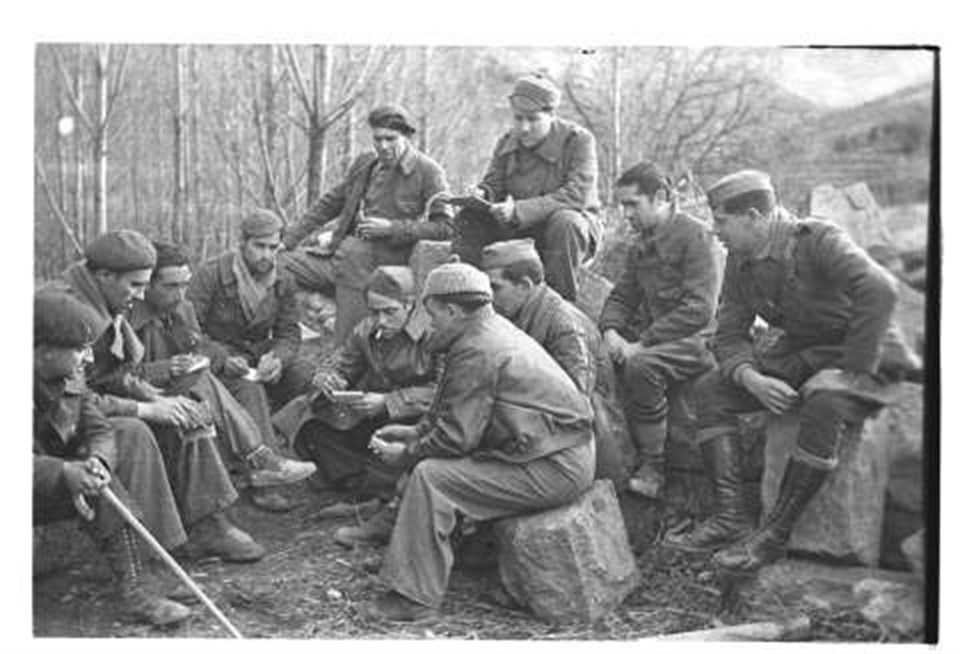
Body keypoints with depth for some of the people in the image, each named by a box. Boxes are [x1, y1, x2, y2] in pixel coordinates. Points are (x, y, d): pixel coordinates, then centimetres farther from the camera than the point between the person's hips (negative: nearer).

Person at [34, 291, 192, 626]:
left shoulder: (70, 376, -1)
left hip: (64, 465, 8)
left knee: (134, 433, -5)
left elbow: (98, 430, -7)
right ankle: (134, 587, -27)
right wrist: (66, 472, -46)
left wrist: (98, 461, -29)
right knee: (90, 484, -31)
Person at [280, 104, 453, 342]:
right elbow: (330, 203, 19)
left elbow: (445, 227, -11)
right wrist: (288, 239, 12)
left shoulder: (428, 172, -7)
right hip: (342, 252, 6)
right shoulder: (364, 164, 11)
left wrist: (391, 228, -17)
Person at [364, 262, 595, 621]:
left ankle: (417, 597, -10)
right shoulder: (492, 329, 13)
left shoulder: (477, 351, -19)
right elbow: (454, 413, 22)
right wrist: (415, 432, 14)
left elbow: (456, 436, -18)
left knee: (430, 475, -15)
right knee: (433, 458, 16)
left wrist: (405, 454, -4)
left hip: (551, 470, -11)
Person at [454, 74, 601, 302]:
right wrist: (481, 195, -22)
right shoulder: (507, 143, 3)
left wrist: (520, 210, -37)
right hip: (520, 230, 5)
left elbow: (577, 195, -27)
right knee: (469, 219, -15)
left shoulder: (578, 140, -15)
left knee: (565, 222, -39)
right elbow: (493, 184, 6)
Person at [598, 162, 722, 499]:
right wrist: (611, 330, -6)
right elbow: (621, 297, 17)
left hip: (694, 339, -8)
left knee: (641, 365, -34)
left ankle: (652, 468, -20)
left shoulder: (696, 236, -9)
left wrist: (643, 344, -22)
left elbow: (700, 309, -18)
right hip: (650, 338, 8)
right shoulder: (640, 244, 16)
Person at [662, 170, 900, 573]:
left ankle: (775, 533, -27)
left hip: (854, 357, -7)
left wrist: (851, 371, -31)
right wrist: (752, 380, -20)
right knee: (711, 389, -7)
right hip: (796, 355, 7)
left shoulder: (819, 241, -20)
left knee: (823, 402, -38)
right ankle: (731, 518, -15)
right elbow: (730, 335, 2)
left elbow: (879, 290, -36)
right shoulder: (740, 263, 2)